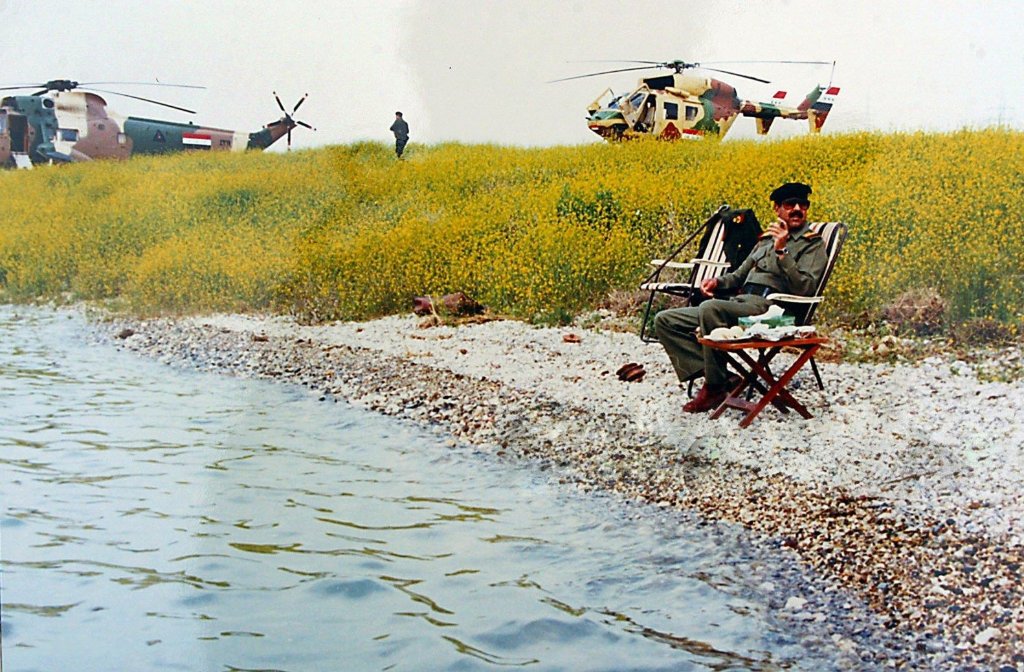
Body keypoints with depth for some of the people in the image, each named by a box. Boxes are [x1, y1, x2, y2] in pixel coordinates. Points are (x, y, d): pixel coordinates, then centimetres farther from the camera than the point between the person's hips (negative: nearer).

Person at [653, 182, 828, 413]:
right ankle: (709, 372, -19)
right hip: (738, 304, 8)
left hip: (768, 307, -8)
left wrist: (782, 251, -16)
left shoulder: (813, 244, 5)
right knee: (664, 320, -4)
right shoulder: (766, 240, 27)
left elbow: (805, 289, -10)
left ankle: (716, 386, -24)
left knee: (710, 308, -38)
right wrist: (717, 281, 12)